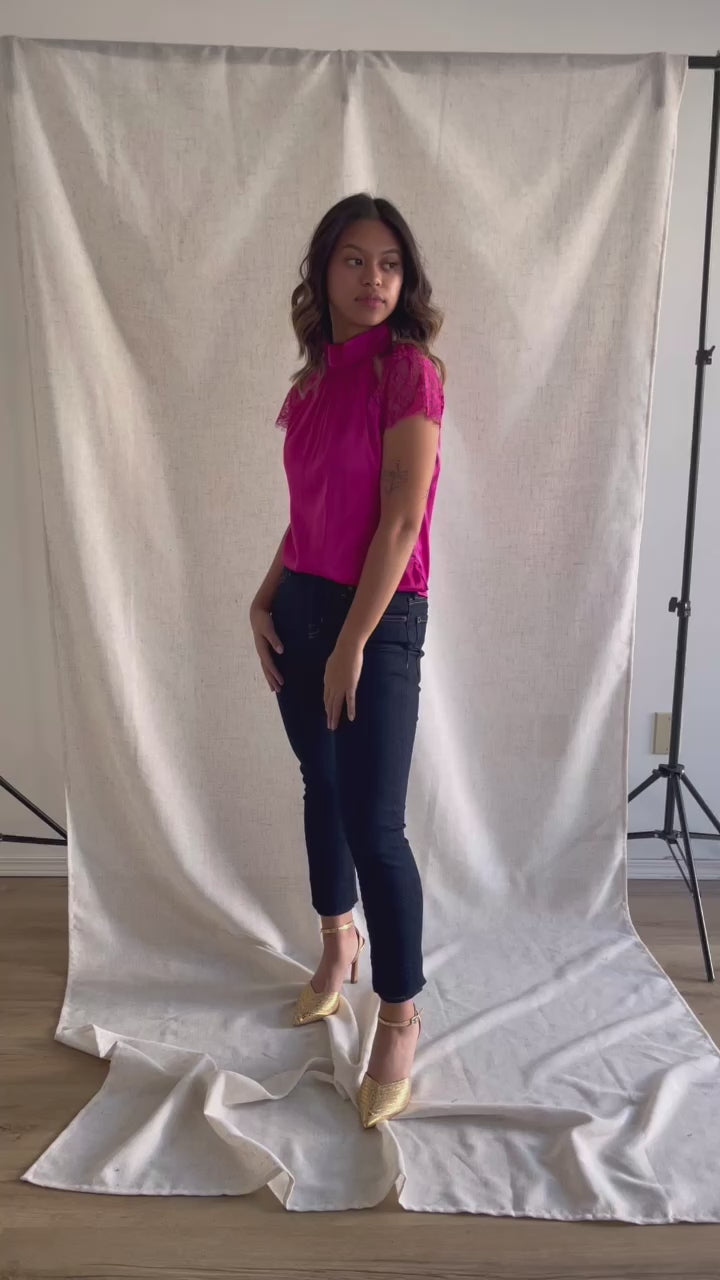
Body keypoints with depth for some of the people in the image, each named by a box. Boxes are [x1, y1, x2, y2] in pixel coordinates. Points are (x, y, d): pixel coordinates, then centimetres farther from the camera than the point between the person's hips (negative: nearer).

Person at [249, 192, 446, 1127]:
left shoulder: (409, 369, -10)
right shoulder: (315, 379, 11)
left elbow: (401, 521, -16)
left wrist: (352, 644, -16)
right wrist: (265, 601, 6)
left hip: (379, 617, -7)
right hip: (301, 608, 7)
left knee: (374, 825, -4)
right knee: (322, 787, 19)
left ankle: (401, 1017, 15)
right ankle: (338, 944, 42)